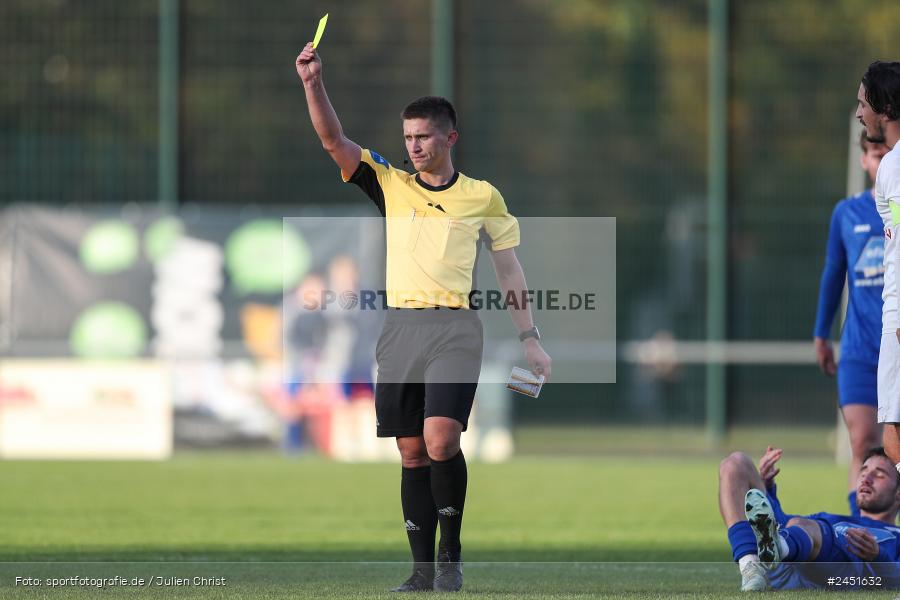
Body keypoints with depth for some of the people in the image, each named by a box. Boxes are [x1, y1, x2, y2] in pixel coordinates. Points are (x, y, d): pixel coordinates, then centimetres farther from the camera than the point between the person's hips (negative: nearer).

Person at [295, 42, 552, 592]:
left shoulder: (483, 196, 8)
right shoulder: (390, 185, 11)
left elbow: (509, 268, 11)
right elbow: (334, 140, 2)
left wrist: (529, 337, 6)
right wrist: (314, 83, -12)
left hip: (456, 326, -3)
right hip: (401, 326, 3)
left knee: (441, 439, -20)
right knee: (412, 451, 2)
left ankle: (451, 554, -6)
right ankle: (423, 571, 7)